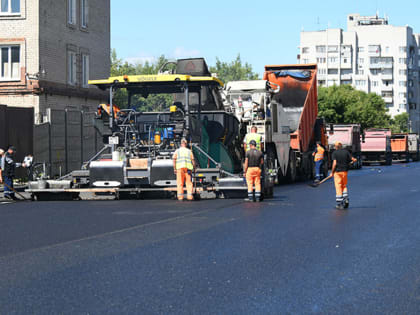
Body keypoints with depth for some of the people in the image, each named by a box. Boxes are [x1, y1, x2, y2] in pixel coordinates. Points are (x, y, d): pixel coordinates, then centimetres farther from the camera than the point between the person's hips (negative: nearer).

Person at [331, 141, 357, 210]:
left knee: (338, 187, 0)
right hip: (345, 171, 4)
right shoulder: (346, 152, 4)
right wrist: (354, 160, 25)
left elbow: (334, 163, -15)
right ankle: (346, 200, 2)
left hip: (337, 171, -4)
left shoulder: (335, 153, -6)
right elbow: (353, 159, 0)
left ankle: (339, 204, -1)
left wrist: (332, 172, -6)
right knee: (344, 186, 19)